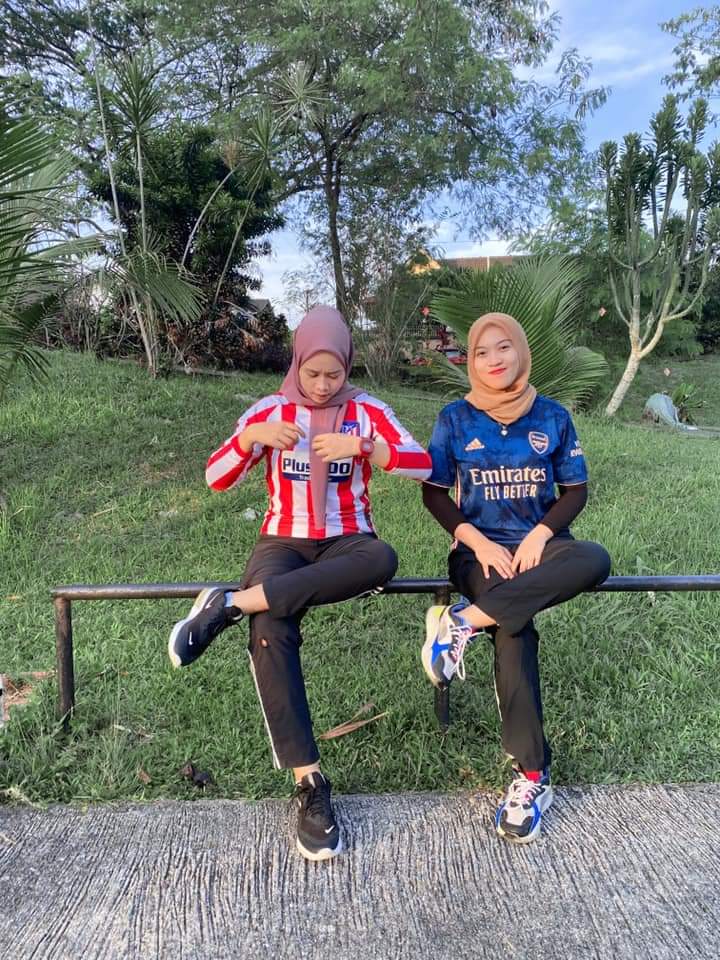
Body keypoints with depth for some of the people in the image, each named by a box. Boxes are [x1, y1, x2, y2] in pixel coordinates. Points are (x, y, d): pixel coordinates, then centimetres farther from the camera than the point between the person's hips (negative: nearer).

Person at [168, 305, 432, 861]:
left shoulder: (368, 411, 4)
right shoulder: (269, 412, 5)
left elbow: (423, 466, -8)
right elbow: (217, 480, -1)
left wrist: (361, 445, -23)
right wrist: (252, 437, -19)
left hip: (346, 542, 0)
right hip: (285, 542, 0)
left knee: (383, 560, -38)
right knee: (272, 632, -33)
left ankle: (230, 605, -34)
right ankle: (309, 784, -23)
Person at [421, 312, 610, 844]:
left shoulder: (552, 416, 7)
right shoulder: (455, 418, 4)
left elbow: (576, 489, 7)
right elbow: (434, 491, 3)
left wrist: (539, 535, -11)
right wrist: (478, 542, -11)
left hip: (539, 543, 2)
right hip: (482, 549, -2)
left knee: (595, 560, -34)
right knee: (514, 631, -31)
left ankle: (465, 620, -29)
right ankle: (533, 775, -20)